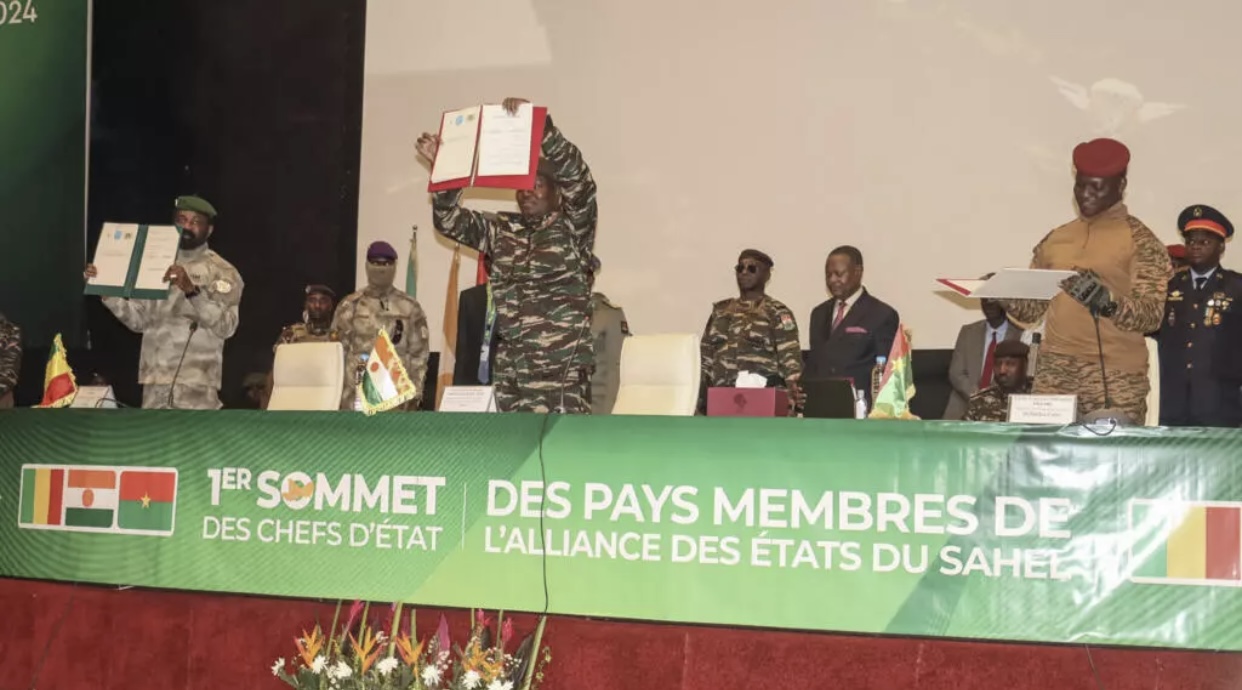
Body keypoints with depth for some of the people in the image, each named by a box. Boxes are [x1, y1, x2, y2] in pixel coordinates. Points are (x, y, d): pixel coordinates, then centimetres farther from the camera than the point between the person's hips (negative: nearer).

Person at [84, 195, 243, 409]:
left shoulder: (221, 272, 0)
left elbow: (225, 326, -15)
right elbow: (139, 320, 14)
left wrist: (191, 290, -28)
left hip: (196, 385, -5)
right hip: (155, 381, 5)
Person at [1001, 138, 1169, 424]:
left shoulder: (1140, 240, 0)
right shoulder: (1055, 239, 15)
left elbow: (1151, 314, -8)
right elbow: (1032, 307, 17)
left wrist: (1107, 301, -26)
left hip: (1114, 374, -4)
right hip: (1055, 369, 4)